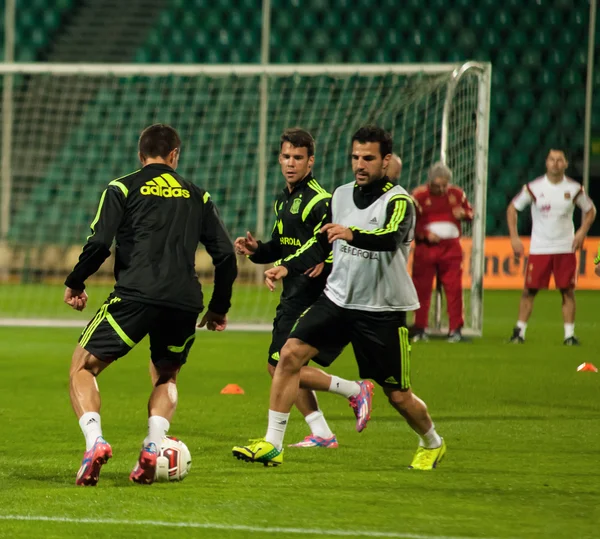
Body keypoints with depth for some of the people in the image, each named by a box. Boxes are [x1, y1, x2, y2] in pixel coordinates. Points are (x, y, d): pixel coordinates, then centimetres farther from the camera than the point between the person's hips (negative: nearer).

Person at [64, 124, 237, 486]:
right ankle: (153, 447, 2)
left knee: (83, 368, 8)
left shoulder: (122, 189, 8)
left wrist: (75, 284, 12)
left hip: (135, 296, -4)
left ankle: (94, 441, -17)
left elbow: (99, 244, -4)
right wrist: (219, 308, 26)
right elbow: (226, 255, 14)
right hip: (185, 303, 4)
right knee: (166, 376, 26)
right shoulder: (197, 196, 18)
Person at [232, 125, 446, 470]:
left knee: (398, 396, 4)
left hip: (382, 311, -5)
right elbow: (321, 246, 16)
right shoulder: (341, 195, 5)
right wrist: (287, 268, 0)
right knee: (290, 354, -16)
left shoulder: (398, 201, -15)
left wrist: (352, 234, -55)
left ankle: (432, 444, 36)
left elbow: (390, 238, -37)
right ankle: (272, 445, -12)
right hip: (337, 299, 5)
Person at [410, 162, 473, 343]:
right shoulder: (419, 196, -2)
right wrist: (425, 234, -16)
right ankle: (419, 329, 11)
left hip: (451, 248, 2)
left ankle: (455, 329, 1)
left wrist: (463, 213, -7)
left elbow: (470, 212, 17)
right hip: (425, 247, -2)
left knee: (454, 289, -4)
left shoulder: (456, 194, 7)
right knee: (421, 289, 1)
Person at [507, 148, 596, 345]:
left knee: (568, 291, -2)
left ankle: (569, 334, 3)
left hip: (566, 249, 1)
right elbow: (512, 208, 7)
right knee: (529, 290, -1)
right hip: (538, 249, -1)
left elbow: (590, 210, 14)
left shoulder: (574, 189, 0)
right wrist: (514, 238, -1)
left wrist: (582, 232, -1)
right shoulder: (534, 188, -3)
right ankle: (519, 331, 9)